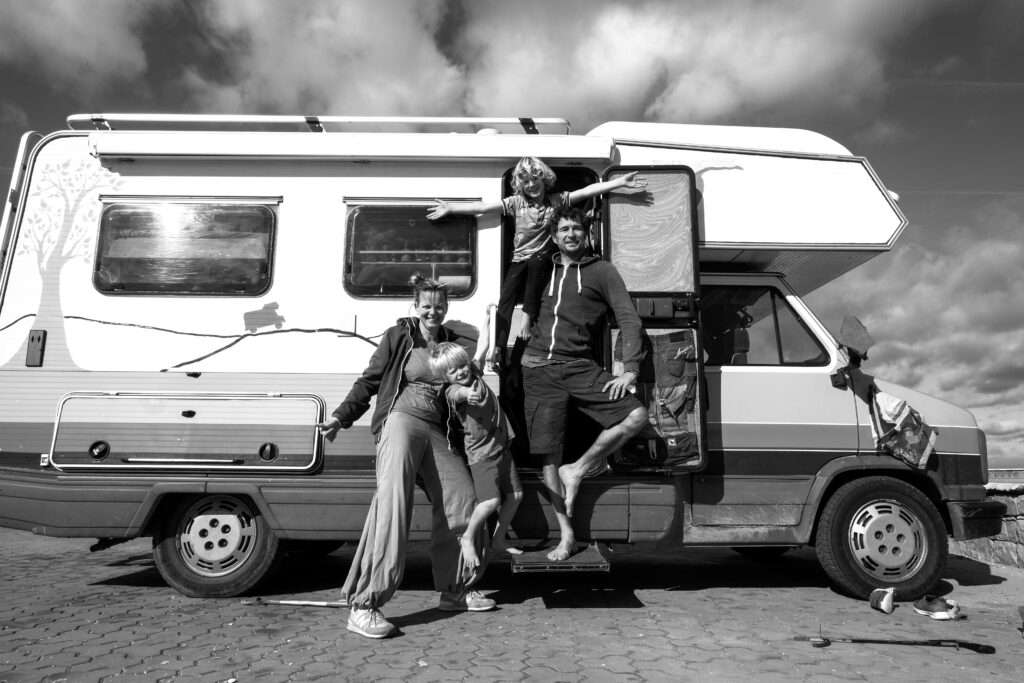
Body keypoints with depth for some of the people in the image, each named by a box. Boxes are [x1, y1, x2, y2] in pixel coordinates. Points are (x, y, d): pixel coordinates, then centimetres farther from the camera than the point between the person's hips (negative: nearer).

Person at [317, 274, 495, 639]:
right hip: (401, 420, -5)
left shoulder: (454, 344, 17)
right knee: (393, 499, -20)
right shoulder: (398, 337, 6)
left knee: (462, 500, 2)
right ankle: (364, 605, -19)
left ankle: (455, 590, 21)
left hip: (436, 432, 5)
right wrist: (341, 417, -3)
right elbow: (368, 381, 5)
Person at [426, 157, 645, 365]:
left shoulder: (557, 201, 5)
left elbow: (588, 190, -1)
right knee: (505, 299, -18)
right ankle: (497, 349, -16)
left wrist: (621, 181, -7)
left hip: (542, 262, -1)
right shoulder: (516, 202, 6)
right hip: (519, 262, 1)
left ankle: (528, 318, -25)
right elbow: (482, 206, 2)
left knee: (536, 260, -34)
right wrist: (449, 208, -3)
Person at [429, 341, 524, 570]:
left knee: (516, 494, 7)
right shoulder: (453, 391, -15)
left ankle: (499, 540, 24)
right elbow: (459, 392, -42)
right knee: (492, 500, -19)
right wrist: (468, 393, -59)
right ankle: (468, 539, 6)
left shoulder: (476, 377, 6)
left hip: (502, 447, 7)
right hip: (482, 454, -7)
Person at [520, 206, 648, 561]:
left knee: (636, 415, -19)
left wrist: (630, 370, -9)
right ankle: (566, 535, 12)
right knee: (549, 456, -1)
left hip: (578, 366, -1)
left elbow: (628, 319, 1)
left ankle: (576, 471, -1)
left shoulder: (602, 271, 7)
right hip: (538, 369, 1)